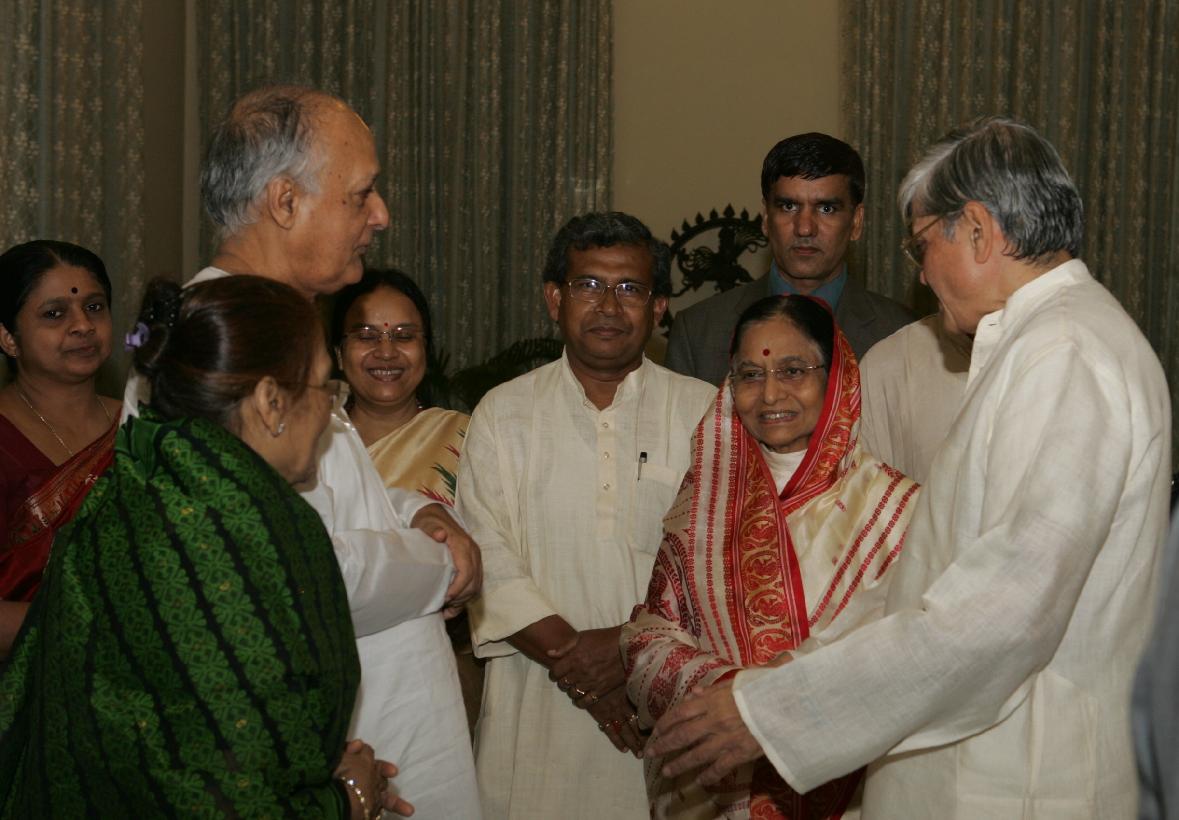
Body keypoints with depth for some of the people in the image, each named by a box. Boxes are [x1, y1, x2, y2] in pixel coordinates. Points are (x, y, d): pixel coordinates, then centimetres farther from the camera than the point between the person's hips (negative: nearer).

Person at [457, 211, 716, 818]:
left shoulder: (706, 413, 5)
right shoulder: (503, 415, 7)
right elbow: (487, 560, -3)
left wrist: (631, 643, -15)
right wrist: (573, 655, -13)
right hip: (539, 710, 1)